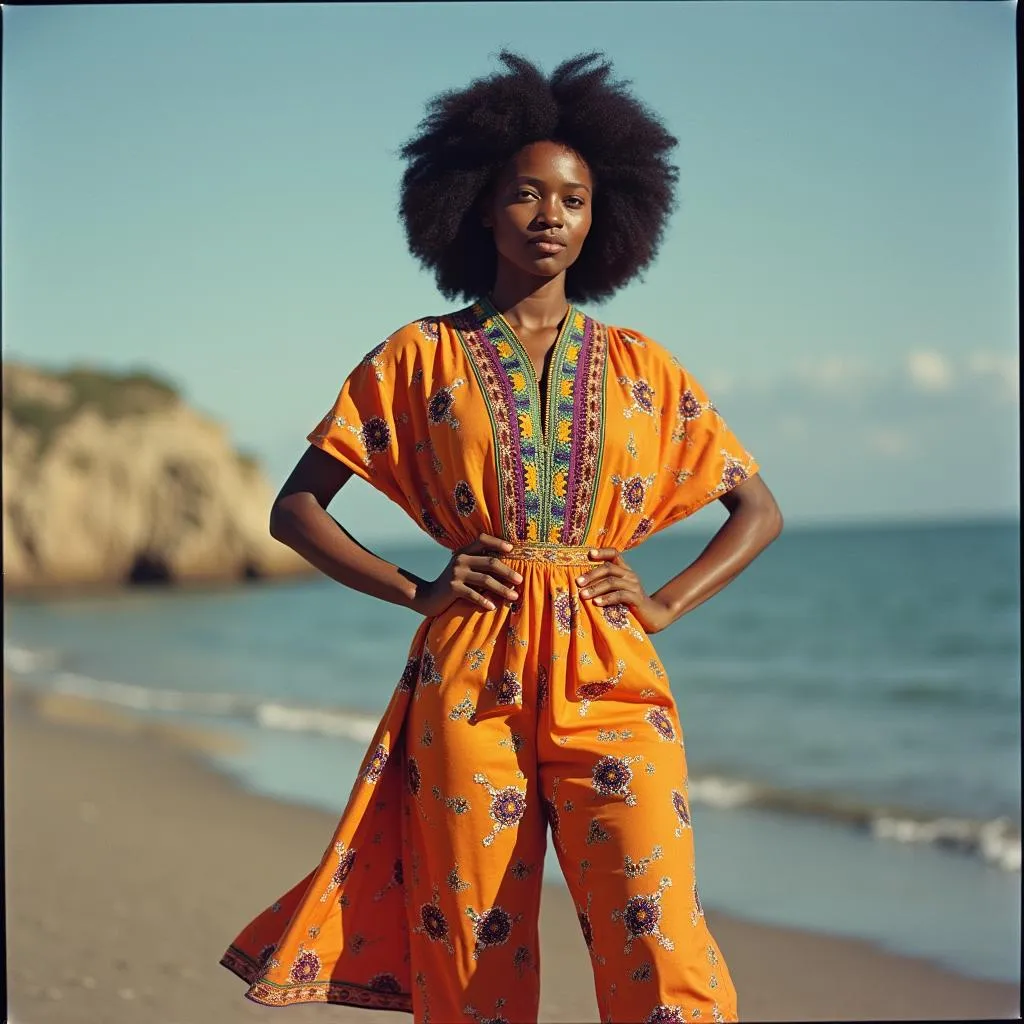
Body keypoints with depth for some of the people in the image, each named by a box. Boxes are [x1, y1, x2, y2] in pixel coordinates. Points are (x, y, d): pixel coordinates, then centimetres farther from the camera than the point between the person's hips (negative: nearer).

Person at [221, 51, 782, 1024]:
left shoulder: (640, 367, 11)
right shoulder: (420, 357, 8)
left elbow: (758, 509, 18)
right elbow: (295, 509, 9)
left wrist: (663, 605, 3)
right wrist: (420, 592, -2)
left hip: (607, 685, 0)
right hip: (469, 683, 0)